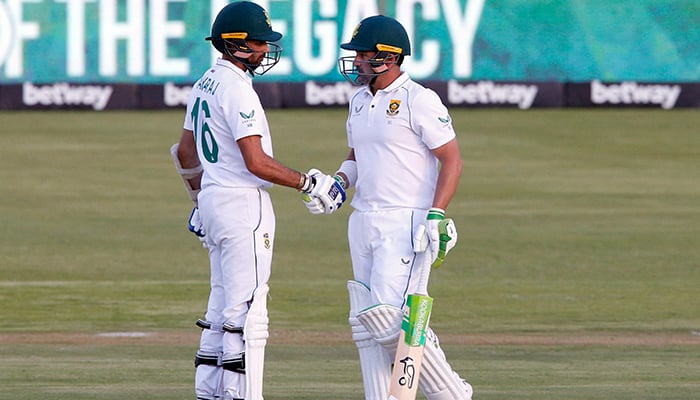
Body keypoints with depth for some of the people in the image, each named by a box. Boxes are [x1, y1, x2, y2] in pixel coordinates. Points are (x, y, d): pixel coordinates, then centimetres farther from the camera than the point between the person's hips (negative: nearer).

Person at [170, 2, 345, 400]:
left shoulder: (205, 84, 13)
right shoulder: (237, 88, -17)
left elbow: (185, 151, 22)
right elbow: (256, 163, -22)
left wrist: (201, 200, 31)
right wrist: (311, 183, -13)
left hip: (214, 202, 10)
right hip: (243, 205, -10)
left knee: (222, 305, 14)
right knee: (247, 308, -9)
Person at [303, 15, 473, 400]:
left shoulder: (418, 100, -10)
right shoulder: (359, 101, 14)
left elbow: (452, 159, -11)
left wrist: (436, 216, -20)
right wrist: (338, 184, 5)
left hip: (405, 223, -9)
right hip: (363, 222, 9)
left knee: (389, 317, -16)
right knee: (366, 325, 6)